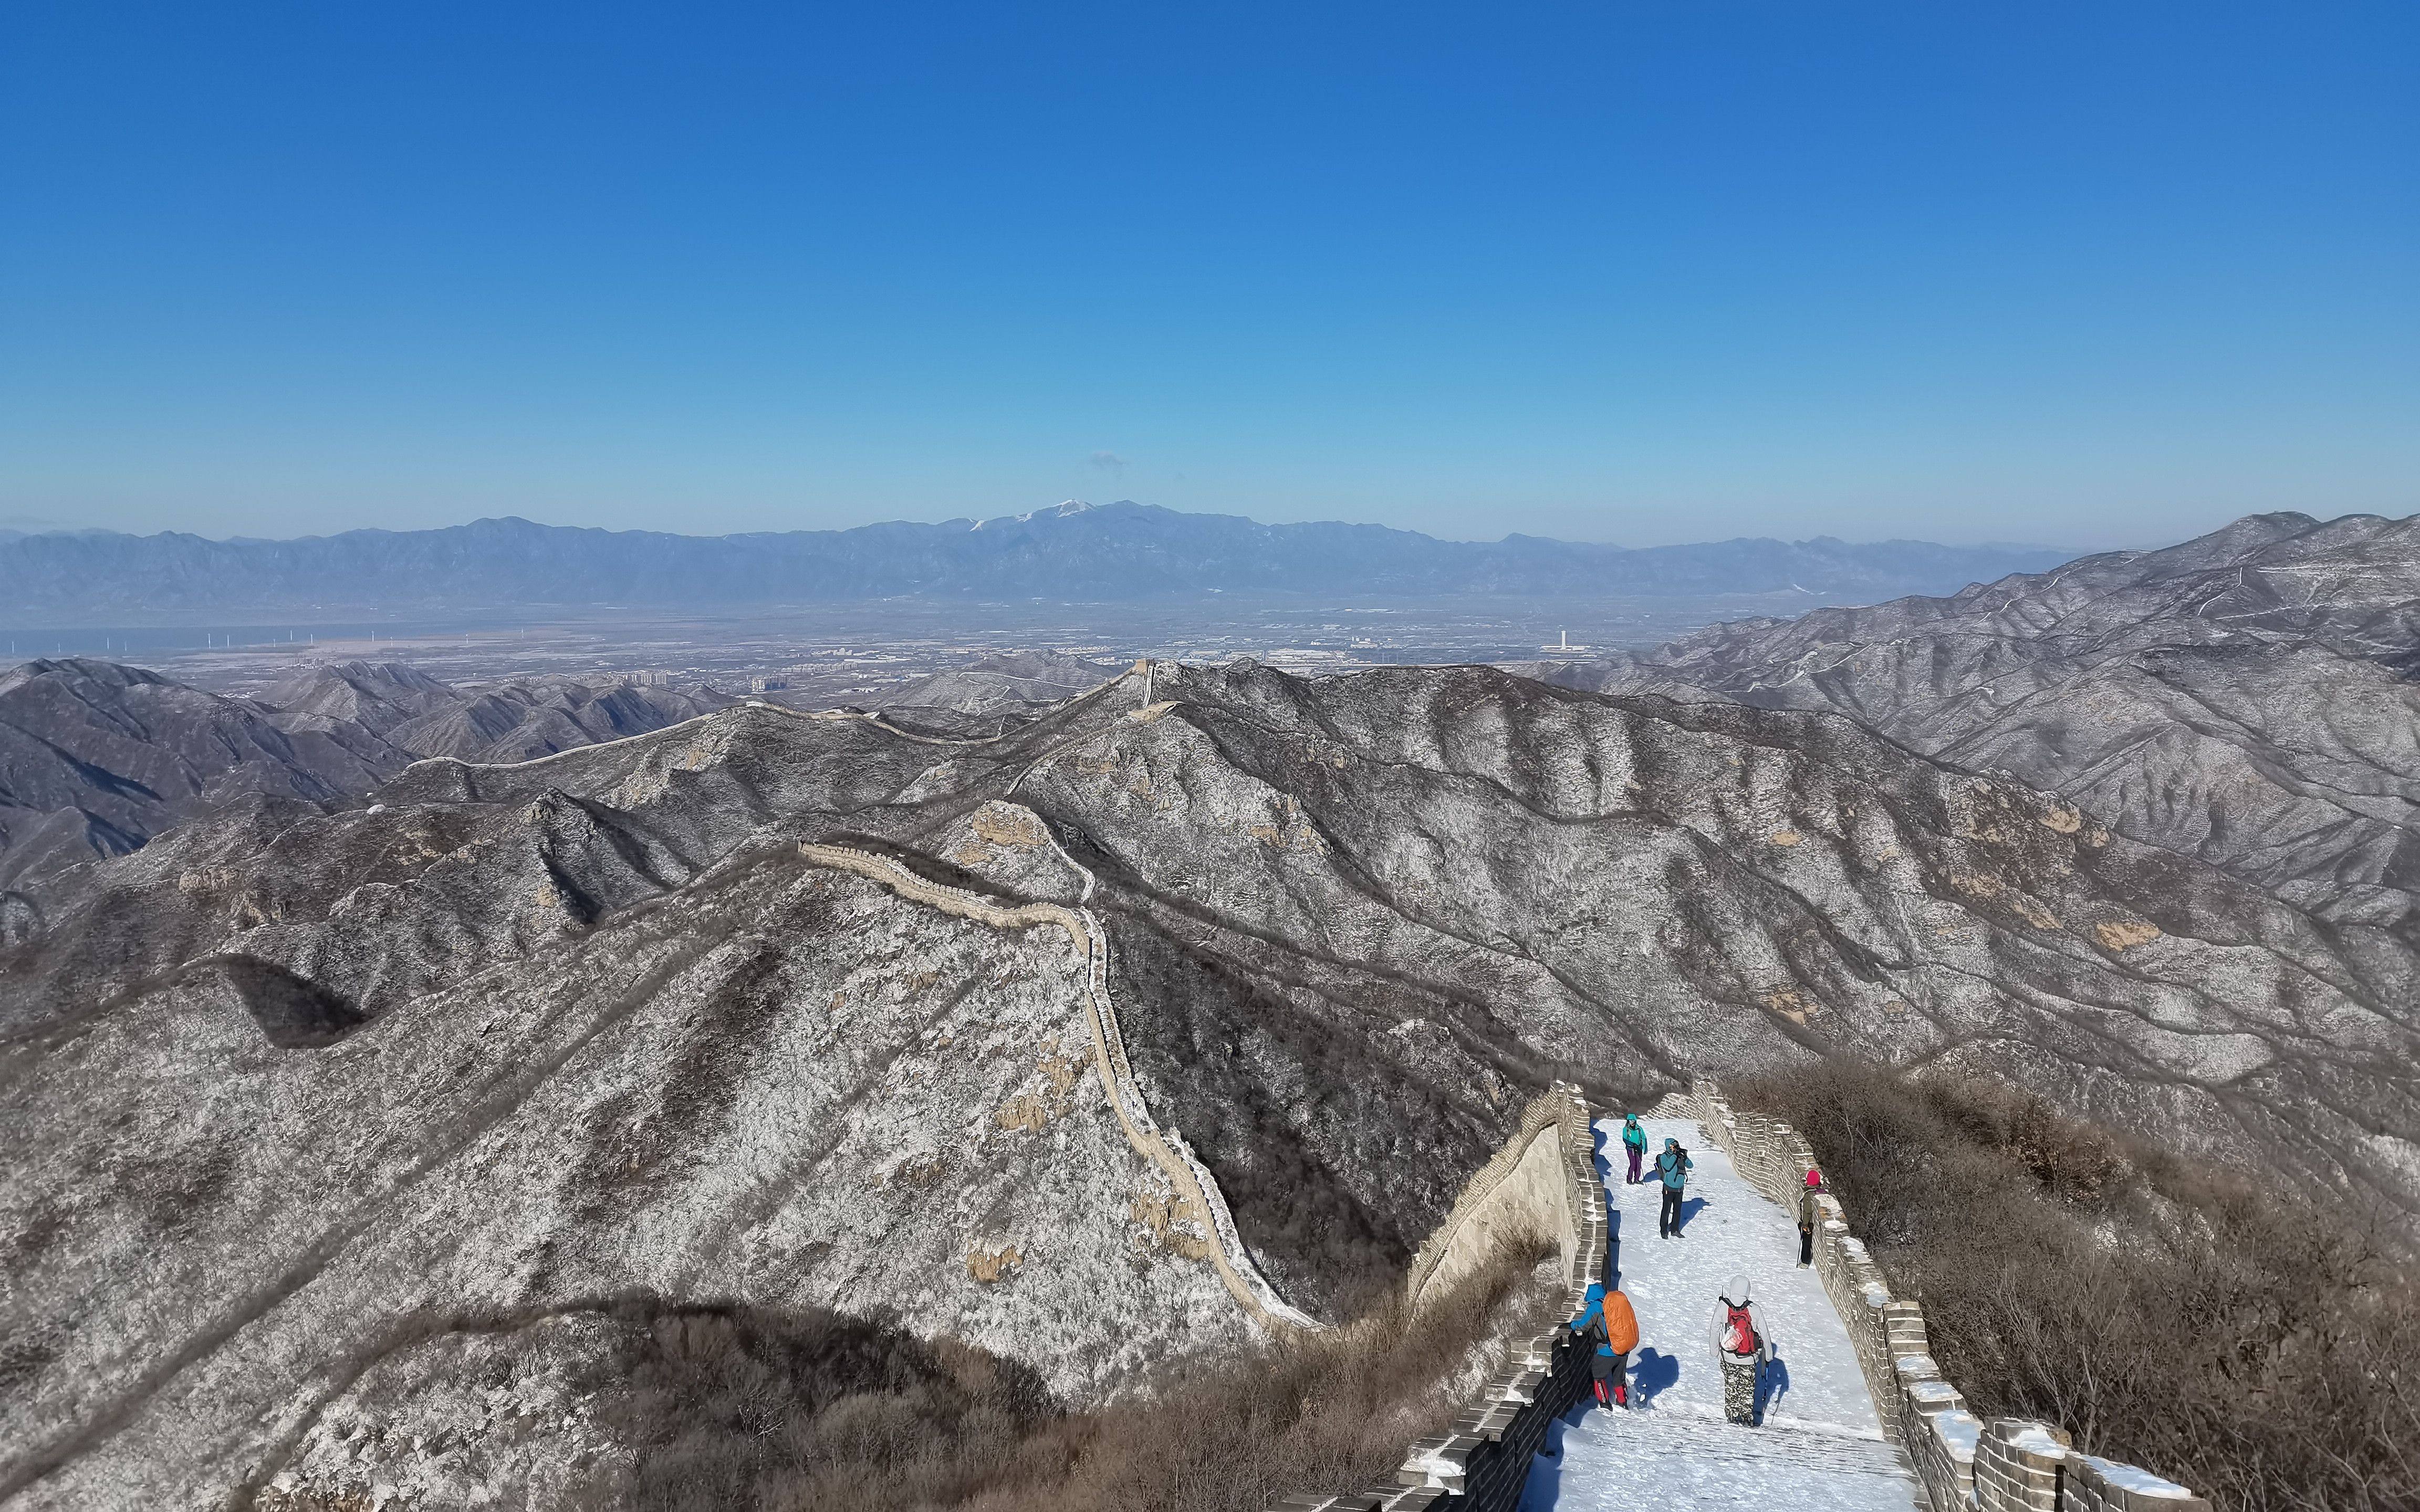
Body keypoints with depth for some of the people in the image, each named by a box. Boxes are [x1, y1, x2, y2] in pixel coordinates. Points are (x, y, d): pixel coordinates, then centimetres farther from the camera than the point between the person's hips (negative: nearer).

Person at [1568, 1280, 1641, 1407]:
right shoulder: (1618, 1300, 7)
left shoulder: (1596, 1307, -10)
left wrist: (1573, 1324, 17)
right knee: (1619, 1378, 24)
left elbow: (1582, 1326, -7)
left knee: (1597, 1375, 15)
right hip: (1626, 1350, 6)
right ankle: (1623, 1404, 32)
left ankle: (1605, 1405, 14)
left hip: (1608, 1351, -6)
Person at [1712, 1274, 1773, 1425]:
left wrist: (1715, 1353, 6)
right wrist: (1768, 1356, 10)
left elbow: (1715, 1331, -7)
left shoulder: (1722, 1306, -13)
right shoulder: (1754, 1309, -13)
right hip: (1750, 1359, -1)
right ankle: (1747, 1416, 16)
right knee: (1748, 1387, 16)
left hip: (1728, 1357, 1)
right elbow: (1765, 1335, -5)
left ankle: (1732, 1414, 26)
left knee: (1731, 1385, 19)